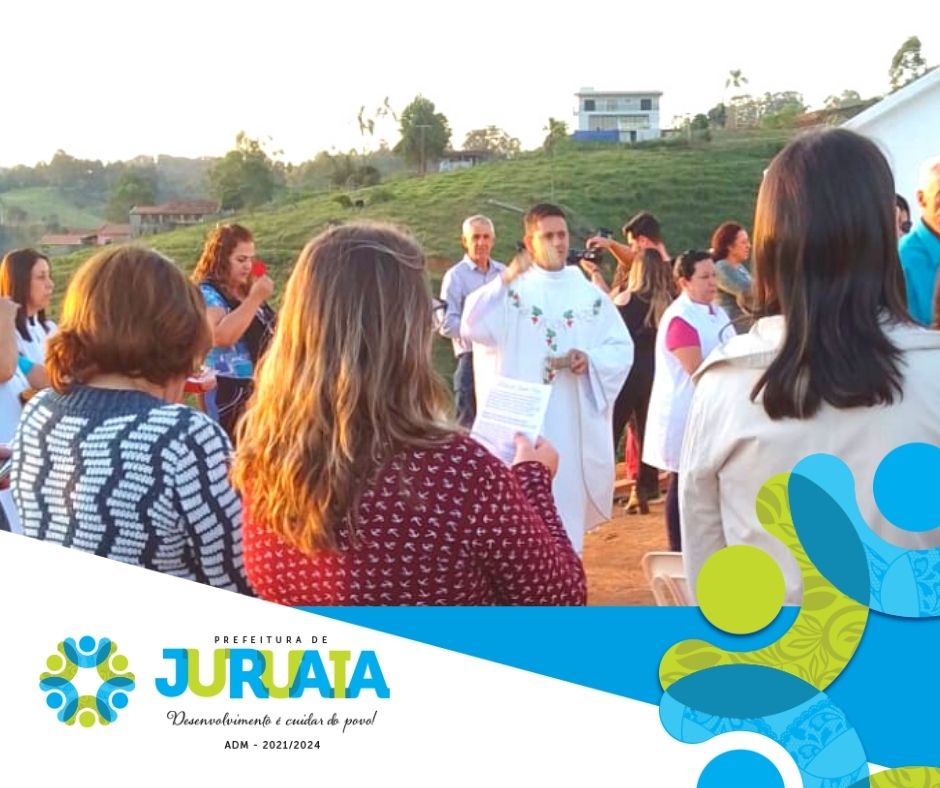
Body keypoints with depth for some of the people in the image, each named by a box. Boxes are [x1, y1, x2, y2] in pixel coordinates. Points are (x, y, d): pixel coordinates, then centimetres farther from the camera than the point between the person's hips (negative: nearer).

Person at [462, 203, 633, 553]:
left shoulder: (589, 294, 9)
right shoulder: (511, 290, 2)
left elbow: (622, 347, 9)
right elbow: (472, 328, -15)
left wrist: (591, 359, -12)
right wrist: (505, 279, -25)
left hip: (574, 423, 2)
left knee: (568, 501, 8)